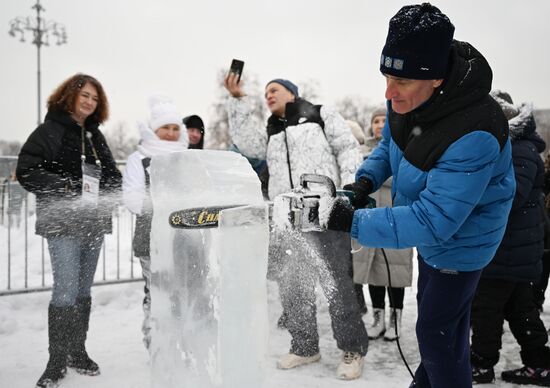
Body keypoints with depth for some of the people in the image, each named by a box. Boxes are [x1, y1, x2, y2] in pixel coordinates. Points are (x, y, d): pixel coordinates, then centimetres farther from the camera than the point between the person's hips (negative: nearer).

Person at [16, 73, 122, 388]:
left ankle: (78, 352, 24)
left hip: (94, 223, 6)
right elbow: (27, 171, -11)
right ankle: (57, 361, 5)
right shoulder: (50, 131, -3)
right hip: (63, 223, -6)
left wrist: (107, 196, -1)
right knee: (66, 291, -9)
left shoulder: (95, 135, 15)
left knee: (84, 290, 12)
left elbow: (112, 173, 19)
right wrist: (66, 187, -20)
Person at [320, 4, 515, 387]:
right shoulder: (407, 97, -16)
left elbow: (432, 222, -39)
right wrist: (366, 180, -13)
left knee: (437, 330, 5)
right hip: (430, 227, 8)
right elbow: (390, 144, 5)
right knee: (434, 312, 26)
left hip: (460, 238, -8)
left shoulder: (474, 136, -40)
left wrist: (349, 220, -40)